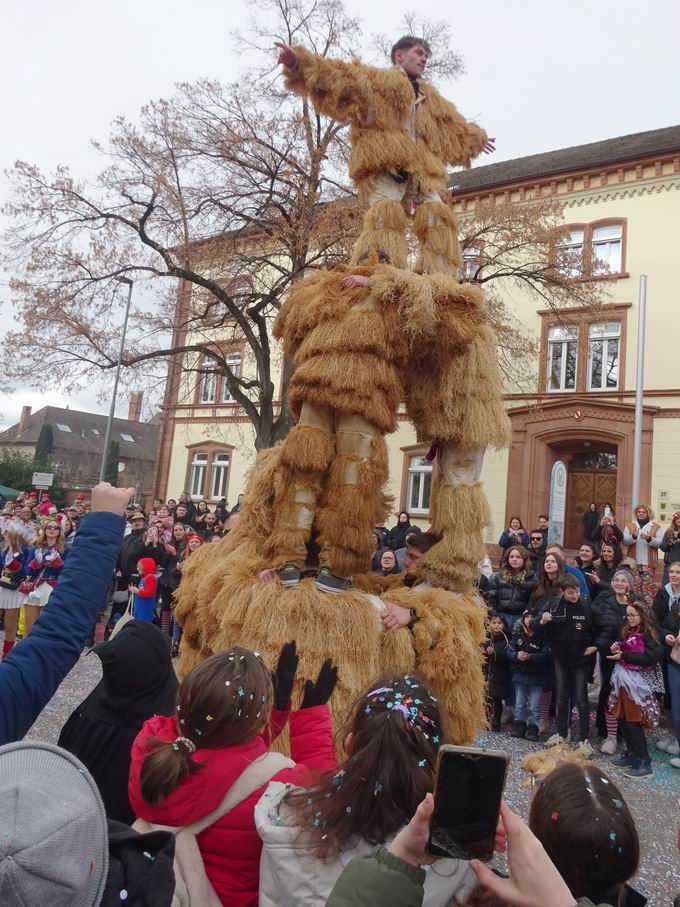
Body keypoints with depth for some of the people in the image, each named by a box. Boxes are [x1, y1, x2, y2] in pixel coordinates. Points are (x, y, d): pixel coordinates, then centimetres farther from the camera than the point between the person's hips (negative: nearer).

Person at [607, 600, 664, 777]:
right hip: (623, 680, 8)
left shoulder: (649, 633, -10)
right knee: (622, 718, 10)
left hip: (637, 681, -8)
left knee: (634, 721, -5)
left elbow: (650, 657, -20)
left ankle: (644, 762, 5)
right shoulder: (628, 631, 14)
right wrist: (617, 649, 2)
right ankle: (631, 753, 24)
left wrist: (623, 655, -19)